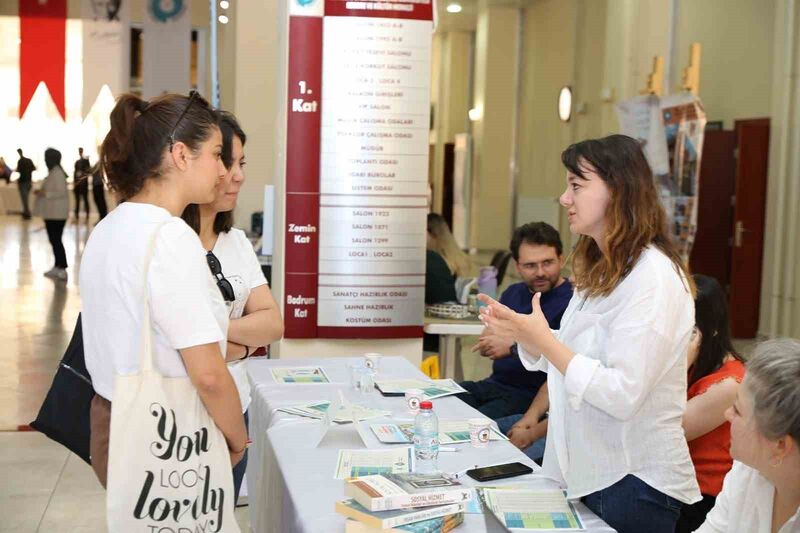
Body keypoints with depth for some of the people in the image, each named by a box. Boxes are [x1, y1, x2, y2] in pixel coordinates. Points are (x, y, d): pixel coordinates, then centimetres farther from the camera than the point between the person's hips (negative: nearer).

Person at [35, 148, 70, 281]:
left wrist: (45, 194, -20)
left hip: (57, 213, -10)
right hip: (52, 212, 10)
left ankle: (62, 270, -9)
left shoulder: (57, 173, -17)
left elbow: (61, 192, -22)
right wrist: (42, 192, 10)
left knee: (56, 240, -10)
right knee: (54, 239, 14)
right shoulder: (53, 172, 14)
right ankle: (58, 267, 22)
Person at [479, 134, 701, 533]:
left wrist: (543, 339, -24)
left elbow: (623, 395, -26)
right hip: (585, 472, 9)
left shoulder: (652, 277, -20)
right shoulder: (602, 270, 10)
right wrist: (522, 333, -4)